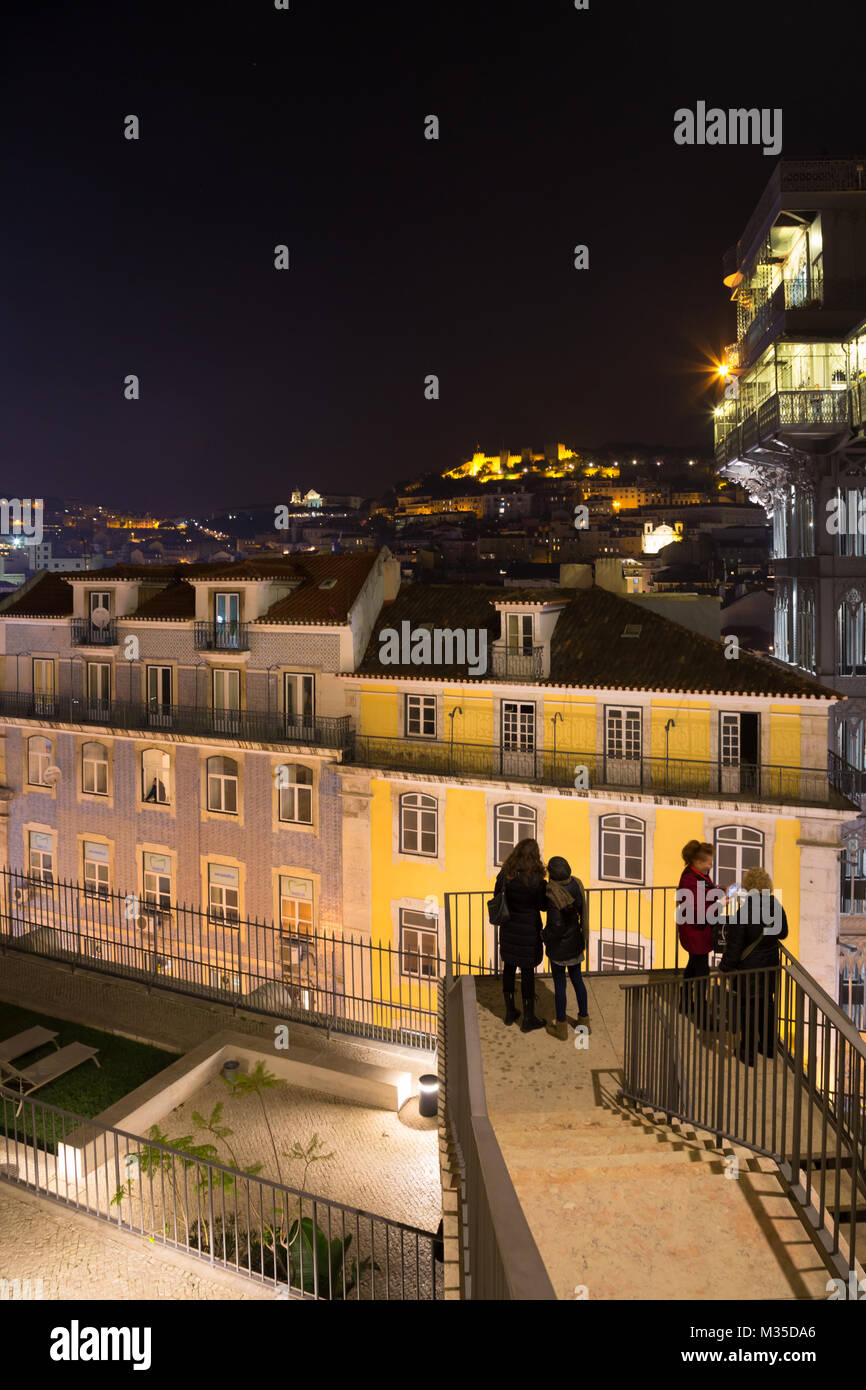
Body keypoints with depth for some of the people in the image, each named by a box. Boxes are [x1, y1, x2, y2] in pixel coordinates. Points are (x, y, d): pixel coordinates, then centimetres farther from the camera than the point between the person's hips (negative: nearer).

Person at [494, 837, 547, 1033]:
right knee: (527, 972, 6)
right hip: (529, 929, -5)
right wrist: (546, 888, 5)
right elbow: (543, 905, -10)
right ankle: (528, 1019, 16)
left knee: (509, 967, 18)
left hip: (509, 927, 5)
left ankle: (510, 1011, 30)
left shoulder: (505, 874, -8)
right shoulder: (536, 880, -22)